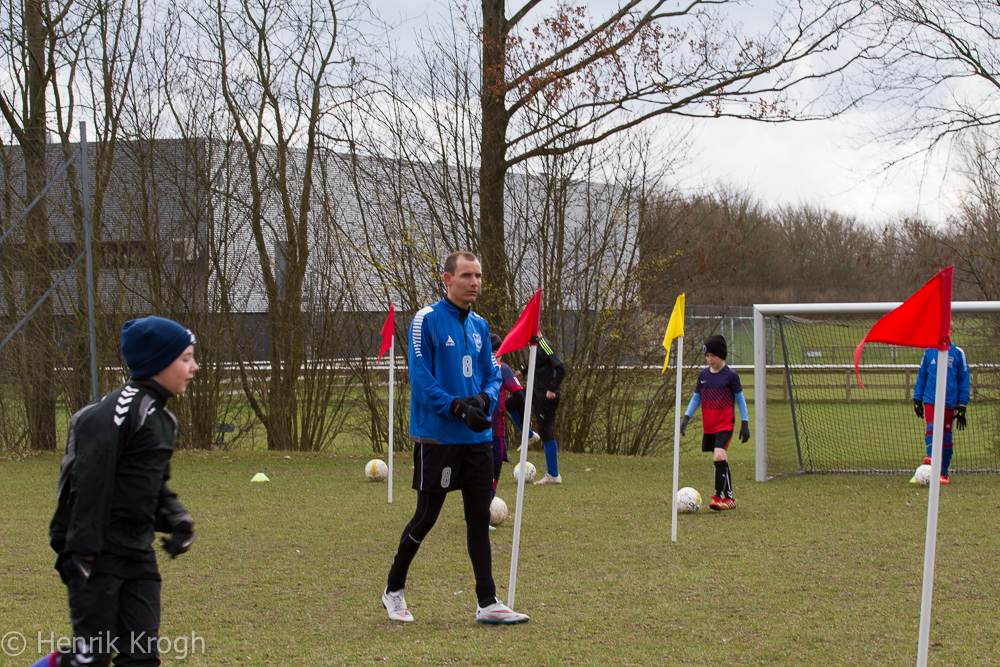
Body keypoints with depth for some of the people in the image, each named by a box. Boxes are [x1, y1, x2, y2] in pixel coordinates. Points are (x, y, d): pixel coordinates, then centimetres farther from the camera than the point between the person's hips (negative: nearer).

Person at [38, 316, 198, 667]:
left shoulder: (162, 417, 15)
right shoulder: (122, 409, -15)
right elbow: (90, 483, -19)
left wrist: (177, 519, 8)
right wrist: (80, 551, -22)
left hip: (138, 556, 9)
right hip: (100, 557, -9)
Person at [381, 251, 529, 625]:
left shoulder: (479, 326, 12)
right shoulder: (427, 320, -7)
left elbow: (492, 375, 15)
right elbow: (421, 378, -12)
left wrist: (484, 398, -7)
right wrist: (457, 407, -21)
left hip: (478, 439, 6)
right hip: (437, 437, -6)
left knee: (479, 518, 4)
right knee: (426, 517, 1)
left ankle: (487, 603, 5)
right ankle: (394, 591, 19)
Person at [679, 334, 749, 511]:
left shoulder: (730, 375, -5)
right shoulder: (703, 375, 8)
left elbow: (740, 399, 1)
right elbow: (696, 397, 16)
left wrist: (745, 423, -1)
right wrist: (686, 417, 7)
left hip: (725, 425, -5)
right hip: (708, 426, 5)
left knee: (719, 457, -20)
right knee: (721, 460, 8)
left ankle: (719, 496, -16)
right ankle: (729, 498, 14)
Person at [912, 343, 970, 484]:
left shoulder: (958, 353, 2)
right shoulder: (929, 351, 7)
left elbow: (964, 380, 4)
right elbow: (921, 375, 13)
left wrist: (962, 407, 1)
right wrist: (917, 399, 8)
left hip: (950, 402, 0)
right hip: (931, 400, 0)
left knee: (946, 436, 7)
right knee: (931, 428, -23)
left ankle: (943, 473, 16)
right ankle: (932, 458, -41)